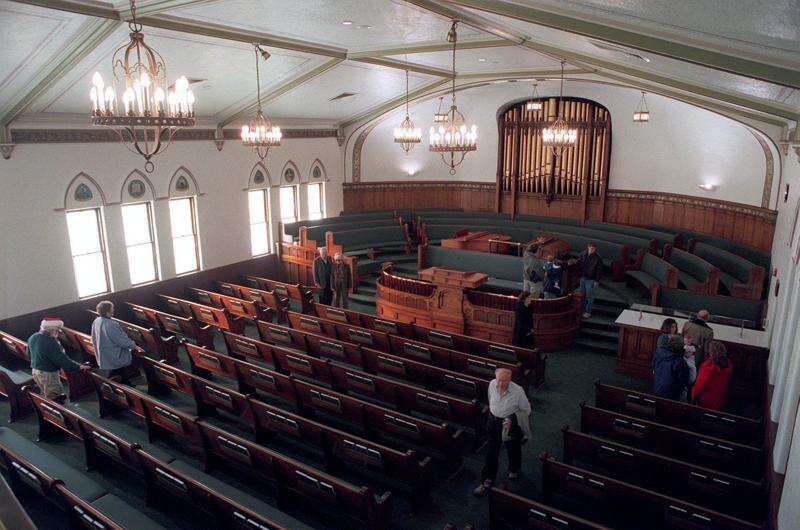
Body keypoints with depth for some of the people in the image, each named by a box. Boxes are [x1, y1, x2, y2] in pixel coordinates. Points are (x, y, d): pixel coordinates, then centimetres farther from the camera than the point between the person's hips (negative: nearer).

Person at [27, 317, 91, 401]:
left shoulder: (32, 338, 1)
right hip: (48, 374, -10)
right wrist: (78, 367, -21)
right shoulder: (50, 342, -29)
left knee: (46, 395, 25)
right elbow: (61, 359, -28)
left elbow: (29, 353, 18)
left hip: (35, 371, 10)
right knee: (55, 400, 2)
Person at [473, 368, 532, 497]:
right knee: (491, 452, 10)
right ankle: (487, 481, 21)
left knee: (513, 449, 22)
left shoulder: (518, 391, -28)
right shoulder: (492, 384, -15)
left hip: (511, 424, -3)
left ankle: (514, 470, 53)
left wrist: (512, 420, -24)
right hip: (493, 422, 3)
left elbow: (526, 410, -14)